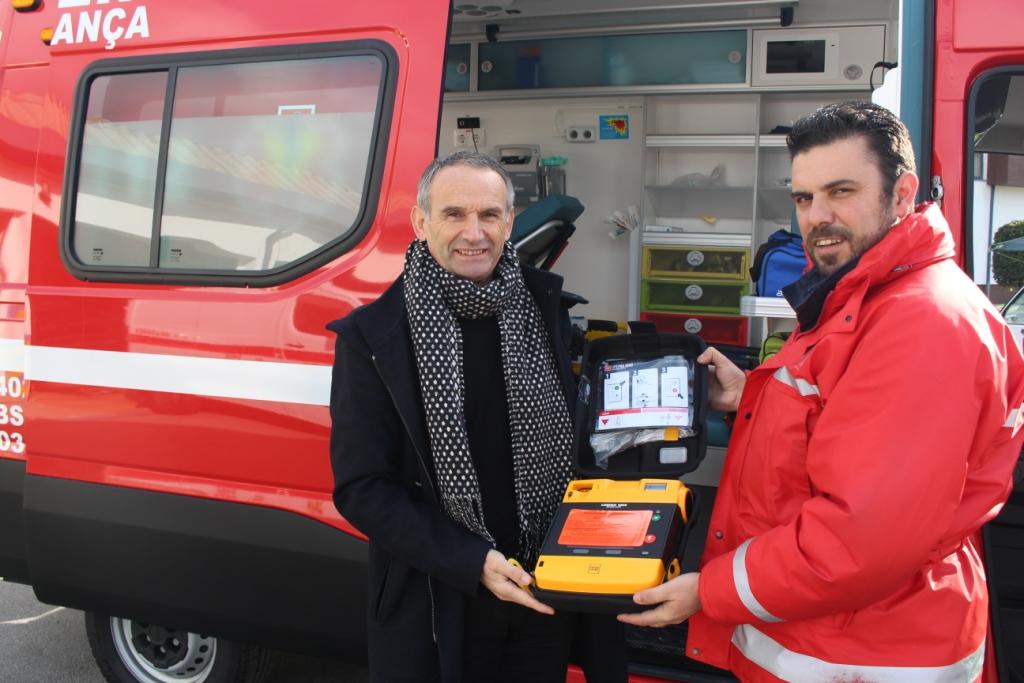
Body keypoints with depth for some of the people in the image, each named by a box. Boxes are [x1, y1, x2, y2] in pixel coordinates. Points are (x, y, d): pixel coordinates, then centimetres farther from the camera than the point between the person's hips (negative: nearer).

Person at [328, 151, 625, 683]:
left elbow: (584, 423, 7)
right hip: (437, 600, -2)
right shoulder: (371, 334, -11)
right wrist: (472, 562, -19)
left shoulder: (546, 307, -2)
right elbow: (361, 486, -12)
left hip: (551, 585, 3)